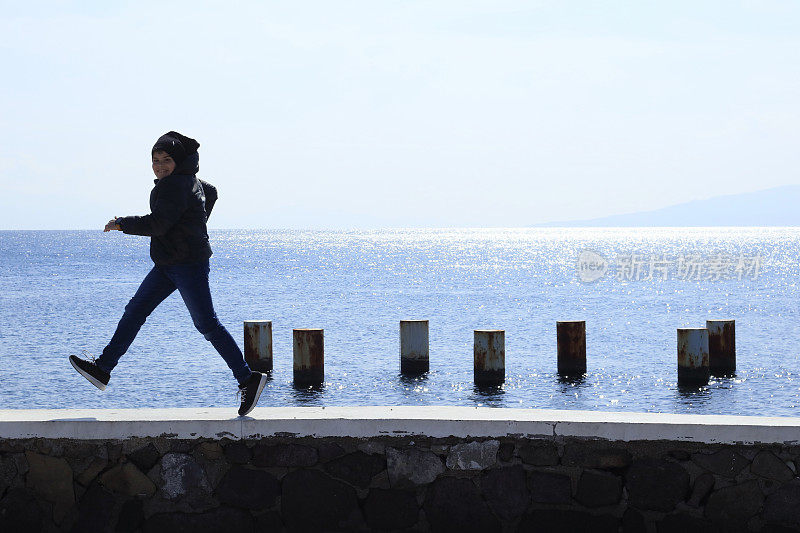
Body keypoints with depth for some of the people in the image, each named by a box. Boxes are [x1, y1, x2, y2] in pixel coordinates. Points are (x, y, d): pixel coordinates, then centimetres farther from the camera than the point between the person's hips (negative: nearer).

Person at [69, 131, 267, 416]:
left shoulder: (175, 185, -17)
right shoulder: (189, 180, 13)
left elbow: (157, 224, -24)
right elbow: (211, 193, 31)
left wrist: (122, 224, -11)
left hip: (188, 264, -11)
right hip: (169, 264, 11)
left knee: (207, 324, -9)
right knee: (135, 311, 10)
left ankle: (248, 379, -5)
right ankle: (102, 369, 13)